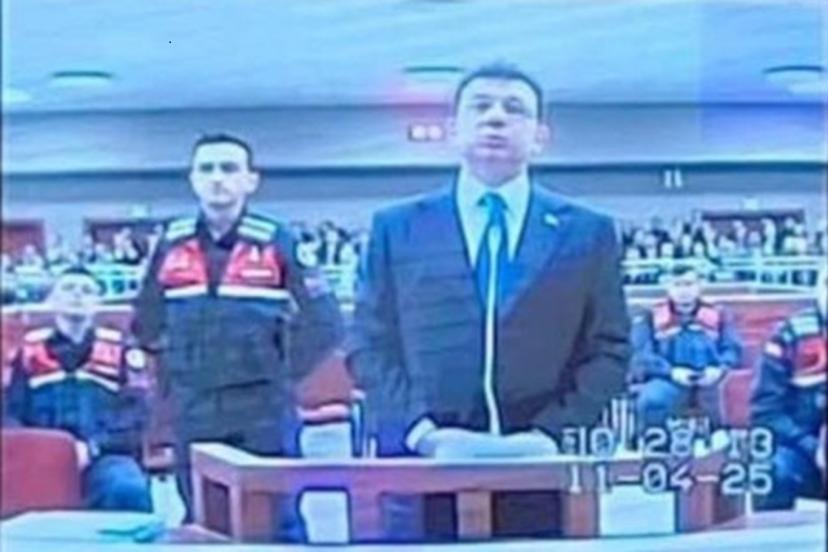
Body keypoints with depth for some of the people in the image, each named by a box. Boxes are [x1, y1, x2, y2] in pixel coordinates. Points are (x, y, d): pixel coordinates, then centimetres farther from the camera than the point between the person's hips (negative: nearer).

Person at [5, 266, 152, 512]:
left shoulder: (119, 349, 13)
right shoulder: (29, 349, 17)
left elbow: (135, 418, 5)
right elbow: (11, 414, 14)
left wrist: (92, 447, -12)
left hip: (104, 457, -1)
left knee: (128, 489, -35)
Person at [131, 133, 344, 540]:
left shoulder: (277, 243, -4)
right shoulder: (171, 246, 6)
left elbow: (324, 325, -4)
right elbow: (147, 326, 19)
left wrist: (279, 371, -3)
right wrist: (176, 375, 11)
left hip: (264, 411, -3)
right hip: (193, 415, 4)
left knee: (276, 521, 0)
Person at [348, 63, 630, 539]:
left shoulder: (588, 232, 10)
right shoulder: (396, 228, 11)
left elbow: (608, 351, 6)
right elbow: (369, 345, 7)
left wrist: (550, 433, -9)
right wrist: (422, 431, -9)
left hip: (546, 464, 0)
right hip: (422, 463, 0)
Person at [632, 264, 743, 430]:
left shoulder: (718, 315, 16)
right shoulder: (651, 317, 11)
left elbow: (733, 349, 7)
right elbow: (641, 356, 1)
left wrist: (719, 370, -15)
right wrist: (672, 372, -16)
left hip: (709, 380, 4)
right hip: (669, 380, -4)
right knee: (650, 401, -31)